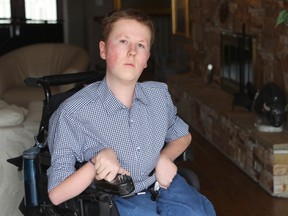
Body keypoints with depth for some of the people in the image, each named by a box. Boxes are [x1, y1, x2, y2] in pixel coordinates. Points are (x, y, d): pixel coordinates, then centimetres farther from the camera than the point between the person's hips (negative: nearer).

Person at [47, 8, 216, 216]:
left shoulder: (159, 94, -1)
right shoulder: (72, 114, -18)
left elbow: (182, 135, 20)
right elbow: (56, 194, -16)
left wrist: (165, 158, -2)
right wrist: (95, 164, -34)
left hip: (161, 185, 4)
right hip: (114, 199, -3)